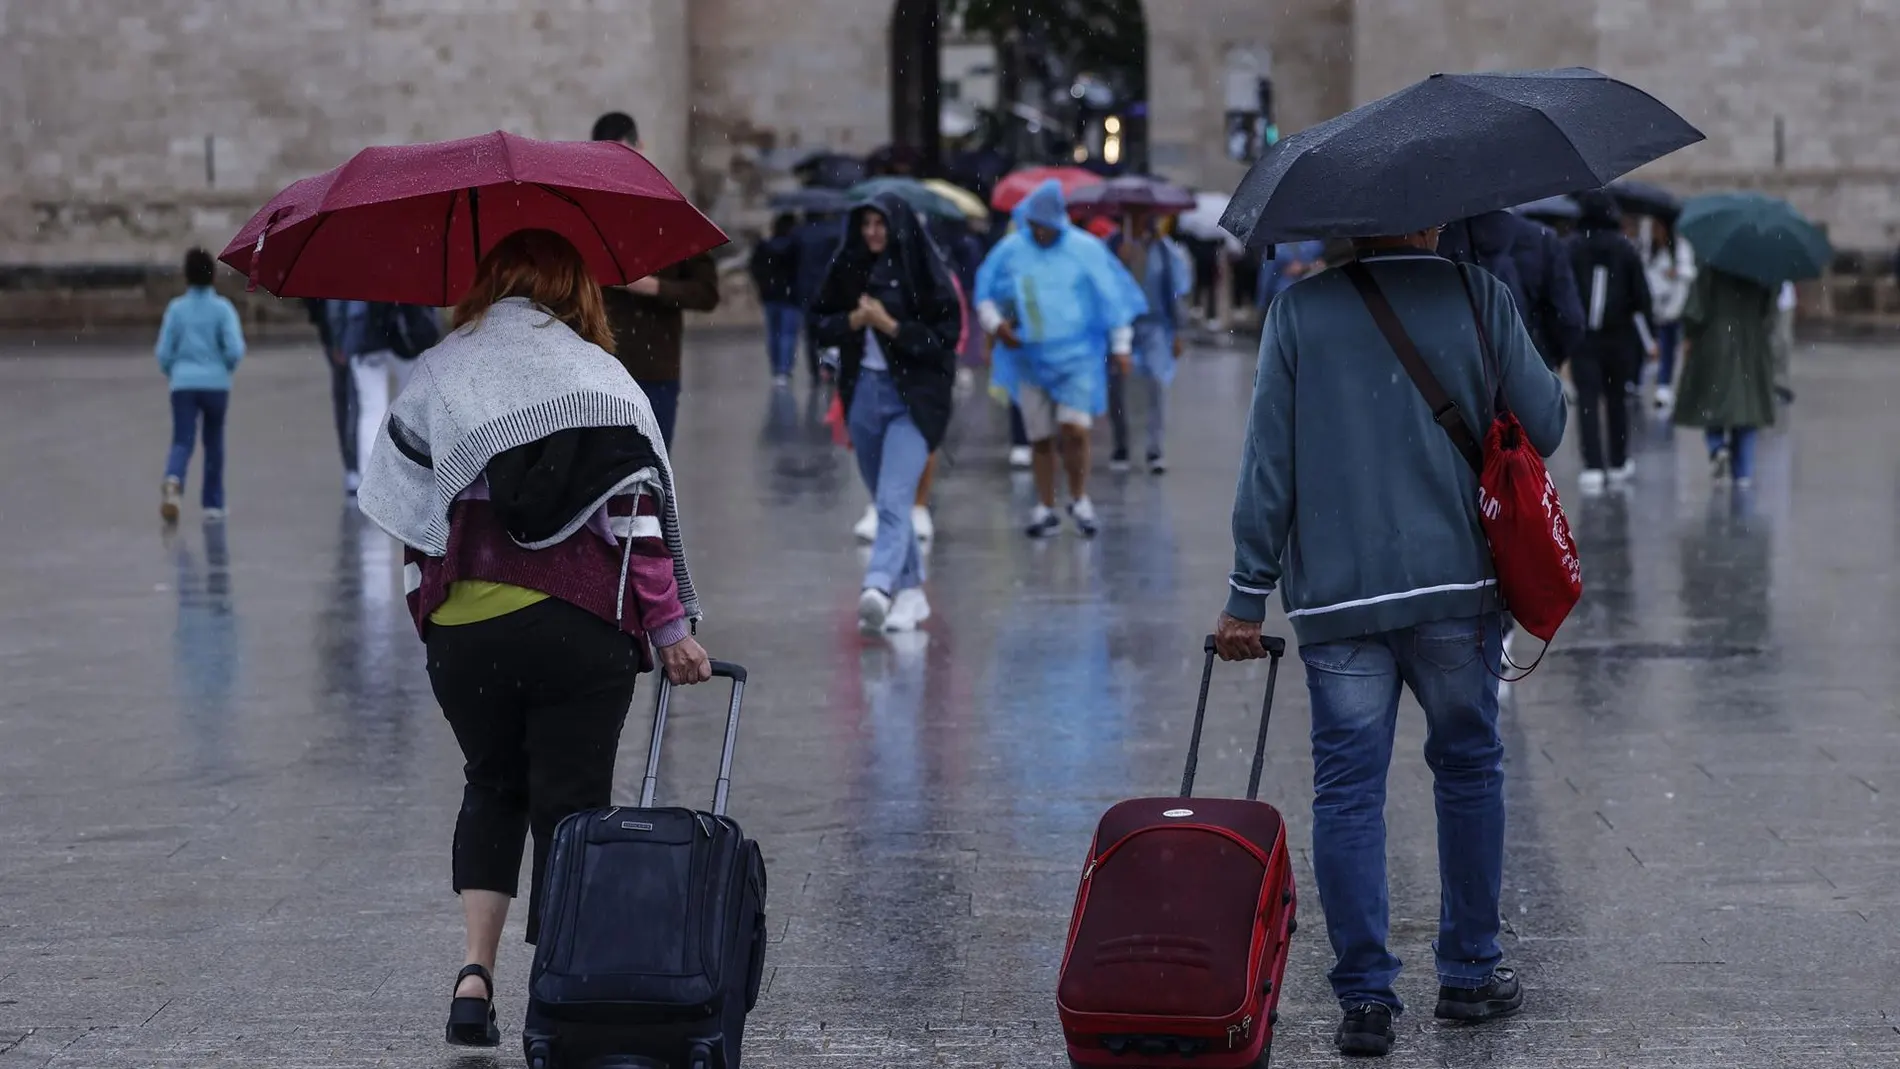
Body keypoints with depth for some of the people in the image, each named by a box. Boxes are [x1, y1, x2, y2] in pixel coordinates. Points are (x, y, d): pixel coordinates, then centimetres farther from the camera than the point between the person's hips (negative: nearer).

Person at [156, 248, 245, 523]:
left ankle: (173, 482, -36)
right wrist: (225, 368, 10)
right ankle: (212, 504, 21)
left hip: (184, 384, 0)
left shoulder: (176, 308, 1)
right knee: (213, 443, 16)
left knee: (182, 442, -5)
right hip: (216, 384, 0)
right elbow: (235, 349, -11)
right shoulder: (222, 308, -3)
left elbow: (164, 352, 1)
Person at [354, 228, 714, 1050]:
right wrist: (670, 626, -1)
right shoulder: (601, 377, 3)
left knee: (493, 787, 21)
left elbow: (401, 504, 8)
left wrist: (424, 595, 19)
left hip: (462, 627, 2)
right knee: (570, 806, 7)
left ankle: (476, 969, 4)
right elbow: (642, 509, -3)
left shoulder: (438, 374, 9)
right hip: (581, 625, -2)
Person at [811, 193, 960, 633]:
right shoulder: (849, 269, 6)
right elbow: (823, 326, 9)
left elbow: (946, 335, -9)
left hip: (913, 397, -6)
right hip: (863, 393, 6)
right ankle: (911, 590, 22)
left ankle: (879, 587, -31)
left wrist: (890, 325, -16)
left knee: (894, 500, -18)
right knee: (885, 501, 12)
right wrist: (855, 320, -10)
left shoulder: (924, 273, -7)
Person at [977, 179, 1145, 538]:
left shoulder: (1085, 249, -5)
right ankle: (1045, 508, 16)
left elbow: (1112, 296, 1)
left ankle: (1079, 498, 5)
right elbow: (985, 293, 13)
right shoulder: (1010, 250, 1)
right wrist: (995, 323, -5)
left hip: (1077, 357, -3)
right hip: (1031, 358, 3)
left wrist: (1121, 346, 2)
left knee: (1074, 429, -15)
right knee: (1040, 437, 5)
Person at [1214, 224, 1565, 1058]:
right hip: (1455, 586, 0)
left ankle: (1365, 996, 0)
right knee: (1469, 770, 16)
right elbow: (1545, 427, 0)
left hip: (1333, 597, 0)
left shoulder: (1299, 311, 0)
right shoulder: (1478, 298, -1)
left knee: (1347, 789, 3)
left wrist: (1247, 597, 1)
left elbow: (1267, 460, -2)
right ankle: (1469, 973, 23)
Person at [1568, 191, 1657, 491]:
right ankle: (1618, 463, 25)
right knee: (1617, 399, 15)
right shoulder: (1626, 249, 0)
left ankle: (1593, 467, -16)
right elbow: (1641, 295, 1)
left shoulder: (1571, 249, -5)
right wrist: (1648, 339, 9)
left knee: (1588, 401, -4)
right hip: (1620, 337, 2)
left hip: (1582, 339, -2)